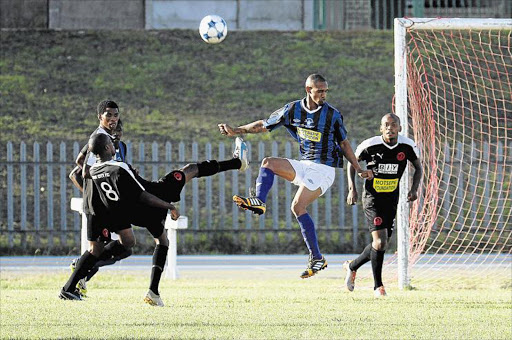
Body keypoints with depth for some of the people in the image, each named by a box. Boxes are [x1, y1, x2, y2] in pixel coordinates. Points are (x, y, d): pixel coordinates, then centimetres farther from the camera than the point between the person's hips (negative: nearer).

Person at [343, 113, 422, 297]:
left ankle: (352, 267, 35)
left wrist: (414, 189, -6)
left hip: (391, 199, 4)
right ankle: (378, 286, 1)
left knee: (381, 243, 9)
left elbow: (418, 167, 10)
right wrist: (352, 189, -8)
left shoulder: (408, 146, -7)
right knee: (380, 242, -15)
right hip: (372, 198, -4)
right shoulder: (370, 145, -15)